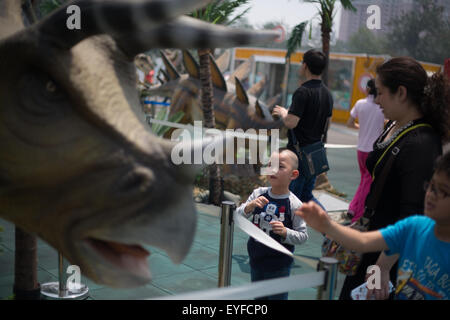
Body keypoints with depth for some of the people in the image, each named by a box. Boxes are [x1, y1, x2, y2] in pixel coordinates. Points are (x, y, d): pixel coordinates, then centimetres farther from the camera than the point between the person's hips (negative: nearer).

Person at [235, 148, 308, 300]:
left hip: (279, 266, -4)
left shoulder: (294, 204, -16)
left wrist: (285, 232, -28)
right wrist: (249, 206, -23)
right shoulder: (258, 194, -5)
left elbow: (303, 236, -10)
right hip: (256, 259, 4)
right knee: (258, 296, 21)